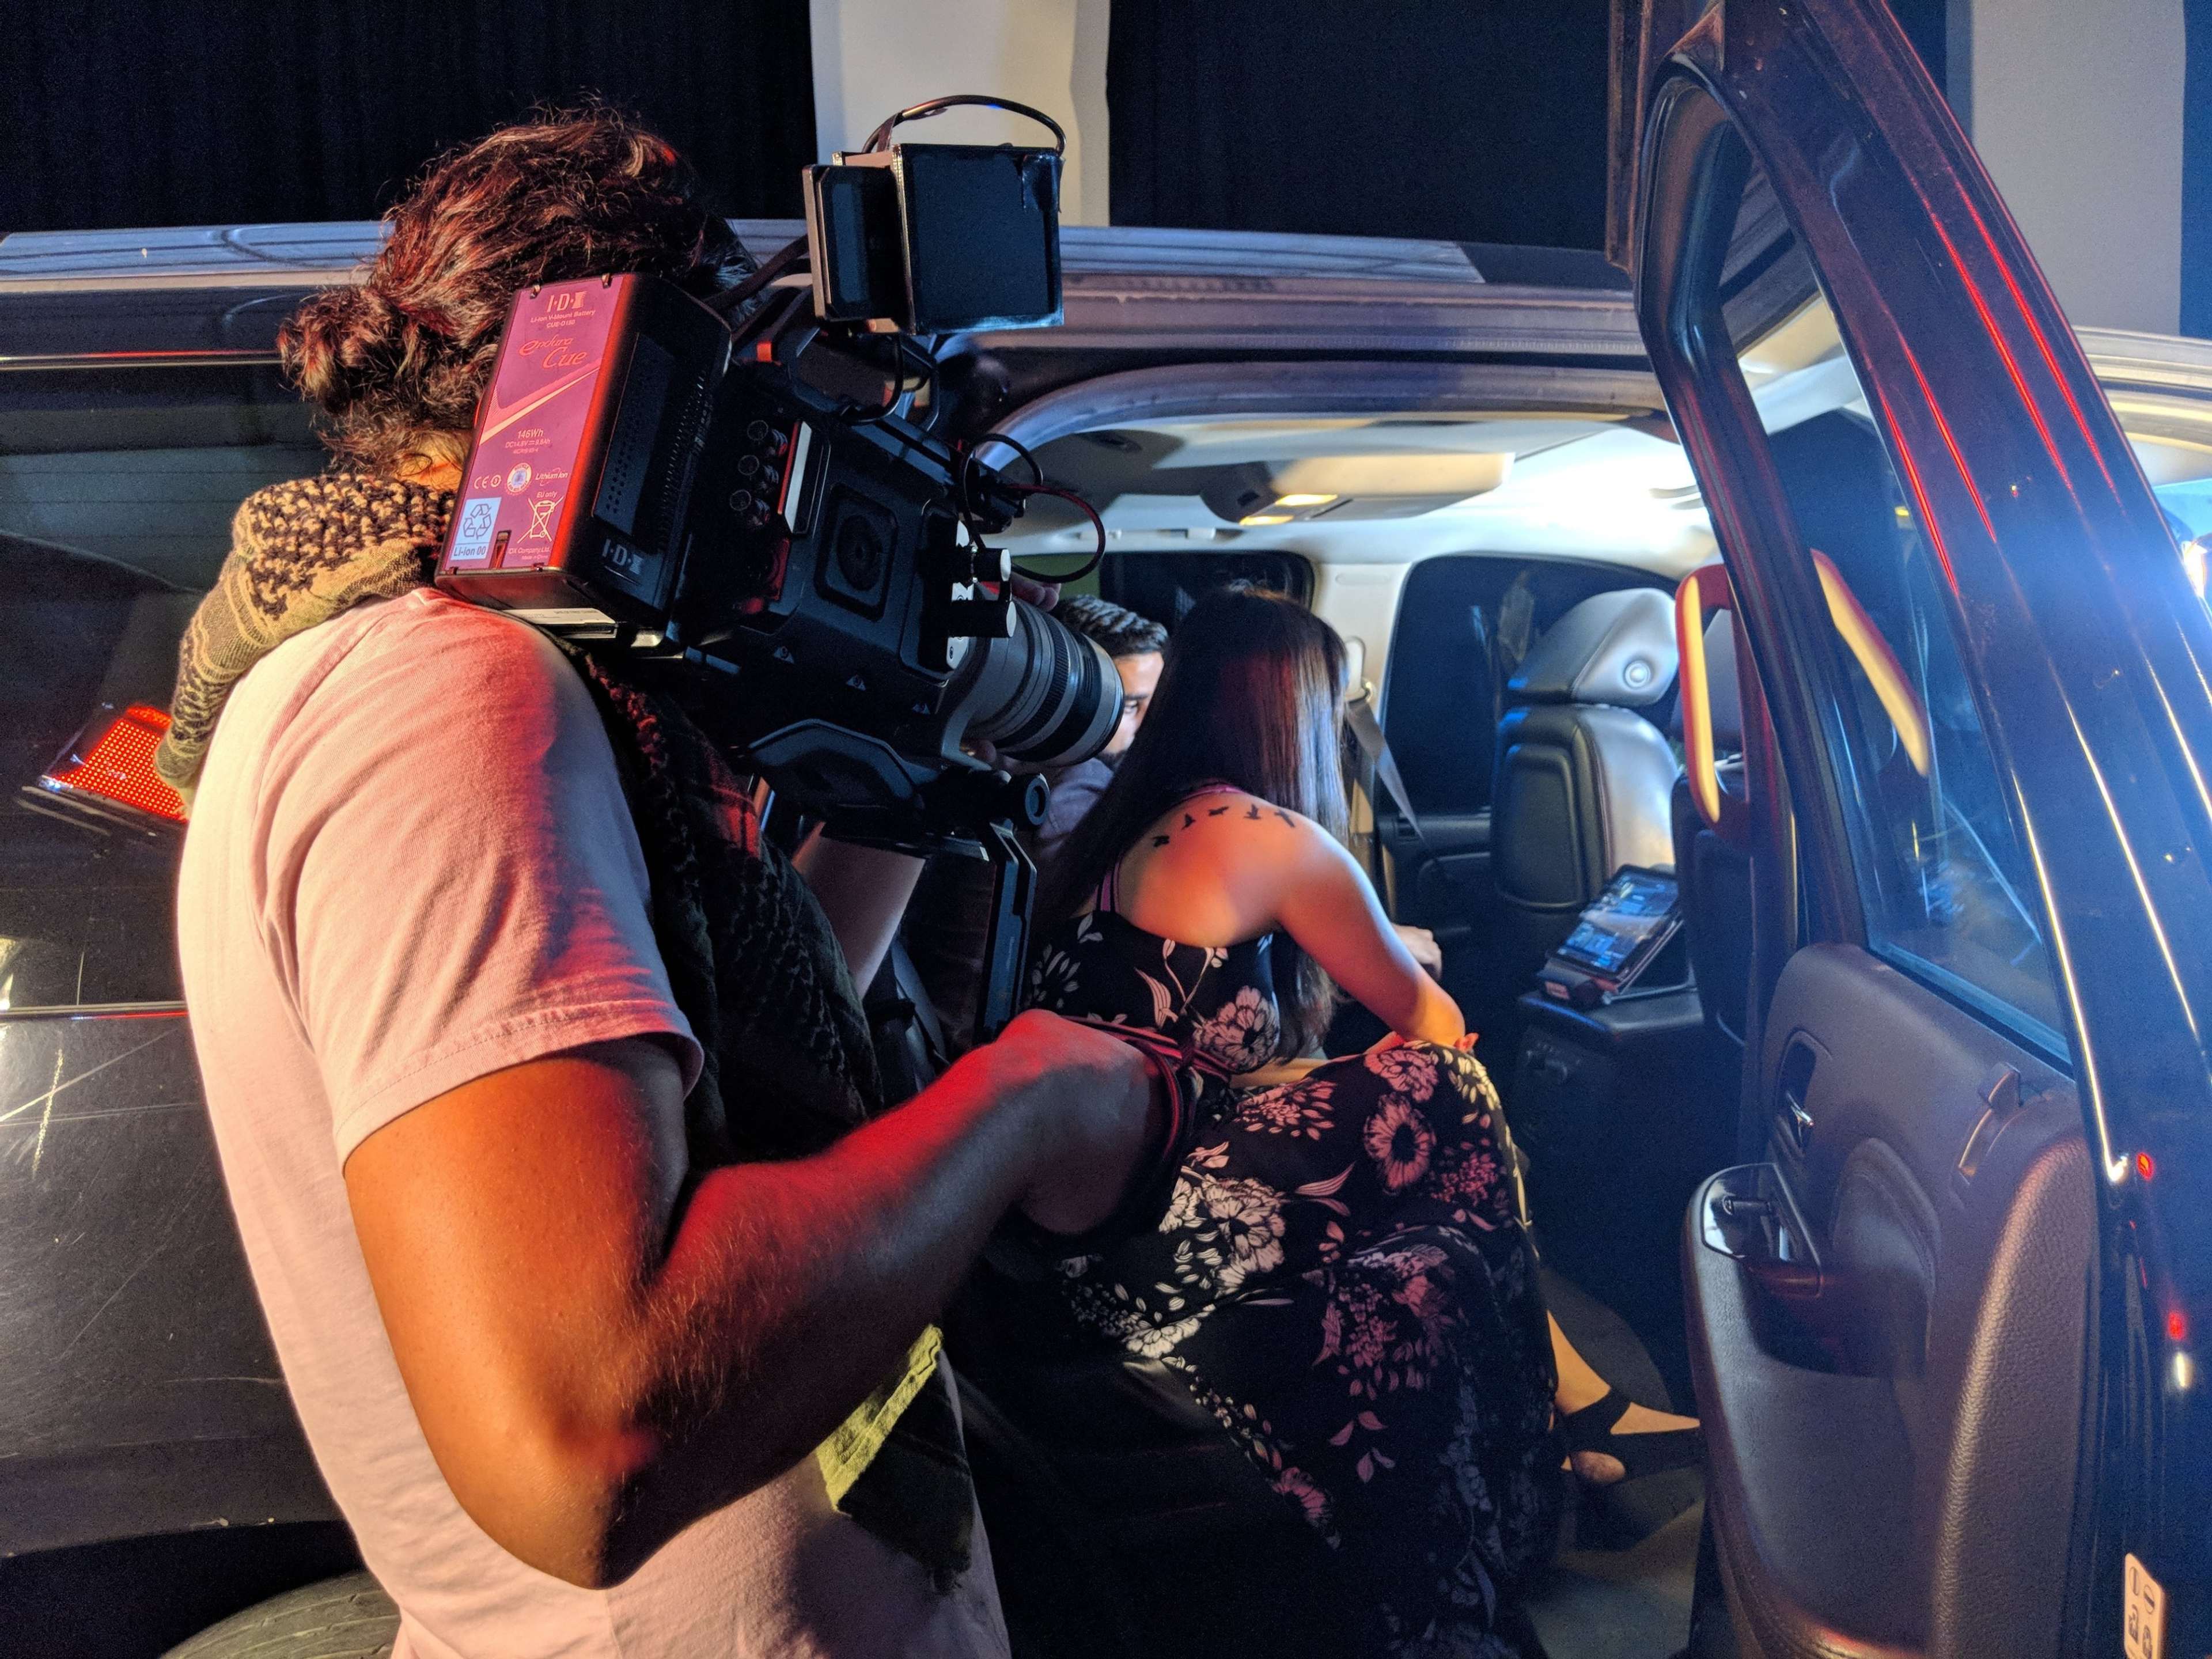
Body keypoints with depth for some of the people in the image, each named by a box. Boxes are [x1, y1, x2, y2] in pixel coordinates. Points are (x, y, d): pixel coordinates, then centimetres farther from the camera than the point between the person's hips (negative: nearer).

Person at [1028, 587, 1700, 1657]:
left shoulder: (1121, 827, 16)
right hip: (1162, 1250, -9)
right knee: (1448, 1097, 1)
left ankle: (1578, 1401, 18)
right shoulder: (1274, 840, -8)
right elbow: (1424, 1018, 6)